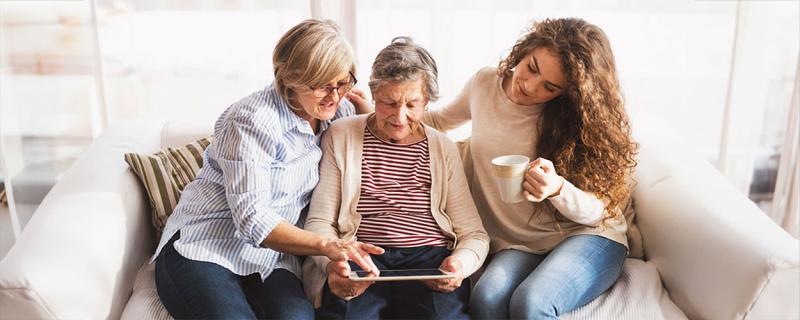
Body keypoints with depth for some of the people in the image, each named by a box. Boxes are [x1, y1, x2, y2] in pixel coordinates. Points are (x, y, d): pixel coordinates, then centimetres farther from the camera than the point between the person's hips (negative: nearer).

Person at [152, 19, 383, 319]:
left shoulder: (338, 111, 4)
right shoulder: (253, 120, -16)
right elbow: (252, 220, -21)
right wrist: (326, 245, -32)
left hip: (270, 259, 4)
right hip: (206, 248, -3)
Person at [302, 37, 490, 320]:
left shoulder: (444, 150, 13)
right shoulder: (340, 137, 8)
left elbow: (474, 233, 10)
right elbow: (319, 222, 5)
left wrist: (462, 262, -13)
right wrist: (332, 263, -17)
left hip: (430, 259, 2)